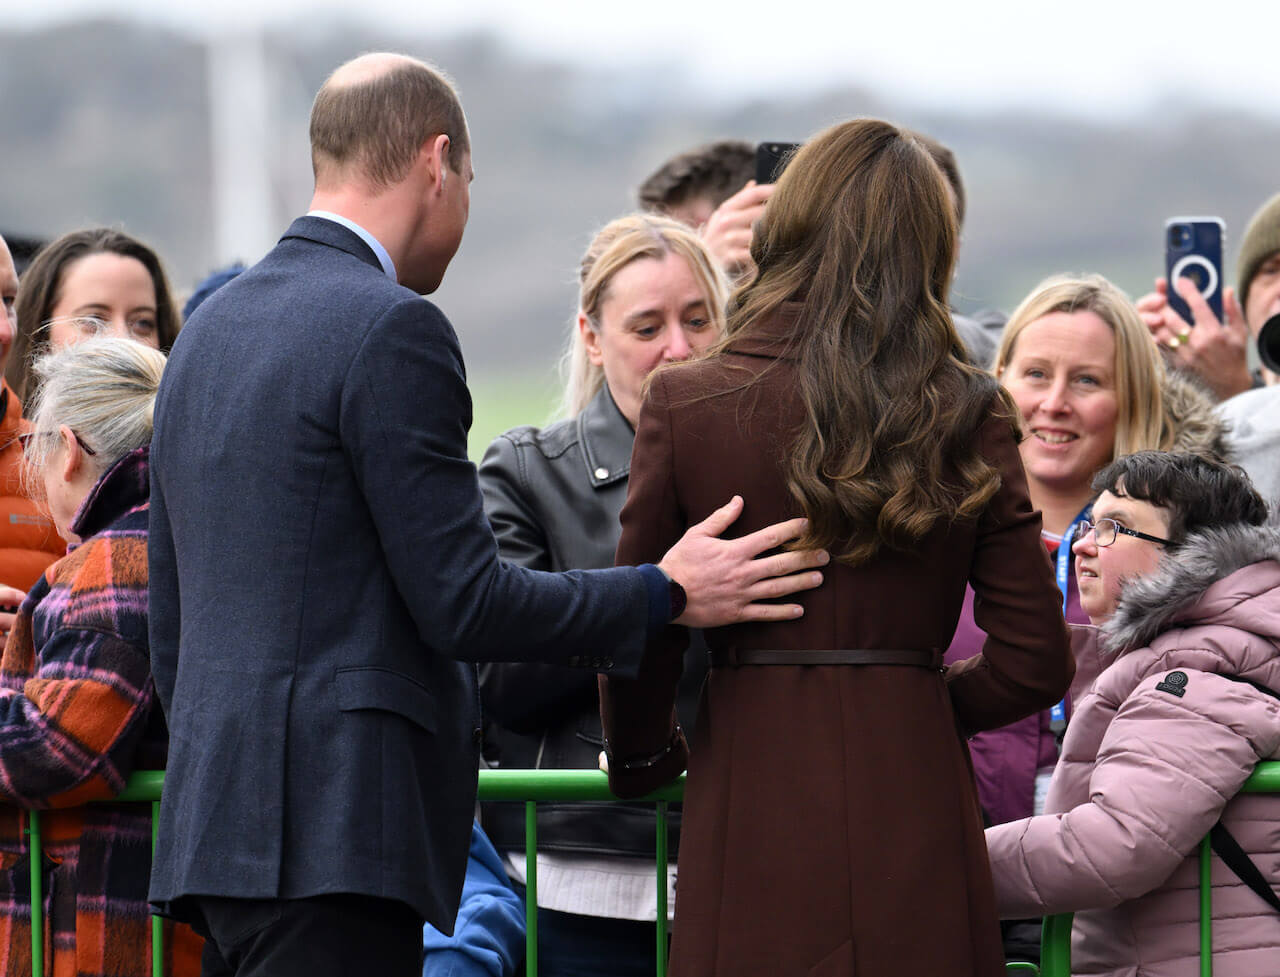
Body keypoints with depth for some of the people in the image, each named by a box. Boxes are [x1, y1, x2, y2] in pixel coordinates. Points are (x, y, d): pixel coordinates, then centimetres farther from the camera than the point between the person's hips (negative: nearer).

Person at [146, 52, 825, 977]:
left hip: (218, 813, 9)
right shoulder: (392, 329, -11)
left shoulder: (207, 329, 17)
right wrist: (666, 594, -4)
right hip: (333, 832, -9)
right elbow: (462, 603, -13)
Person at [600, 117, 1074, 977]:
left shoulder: (685, 405, -2)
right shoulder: (970, 417, 0)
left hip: (751, 805, -1)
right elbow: (1034, 664, 1)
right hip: (913, 799, 1)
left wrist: (641, 759, 23)